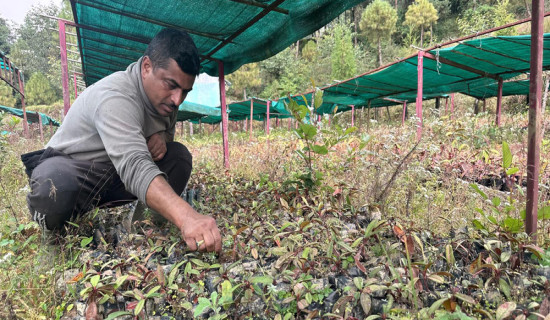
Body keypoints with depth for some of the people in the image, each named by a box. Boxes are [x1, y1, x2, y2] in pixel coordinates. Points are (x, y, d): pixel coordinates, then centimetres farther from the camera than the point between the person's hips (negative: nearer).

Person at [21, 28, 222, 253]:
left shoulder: (163, 95, -7)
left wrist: (161, 138, -17)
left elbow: (169, 130, 11)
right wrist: (186, 217, -63)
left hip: (112, 175, 6)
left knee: (178, 155, -12)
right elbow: (133, 166, -48)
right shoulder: (114, 97, -32)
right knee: (55, 192, -39)